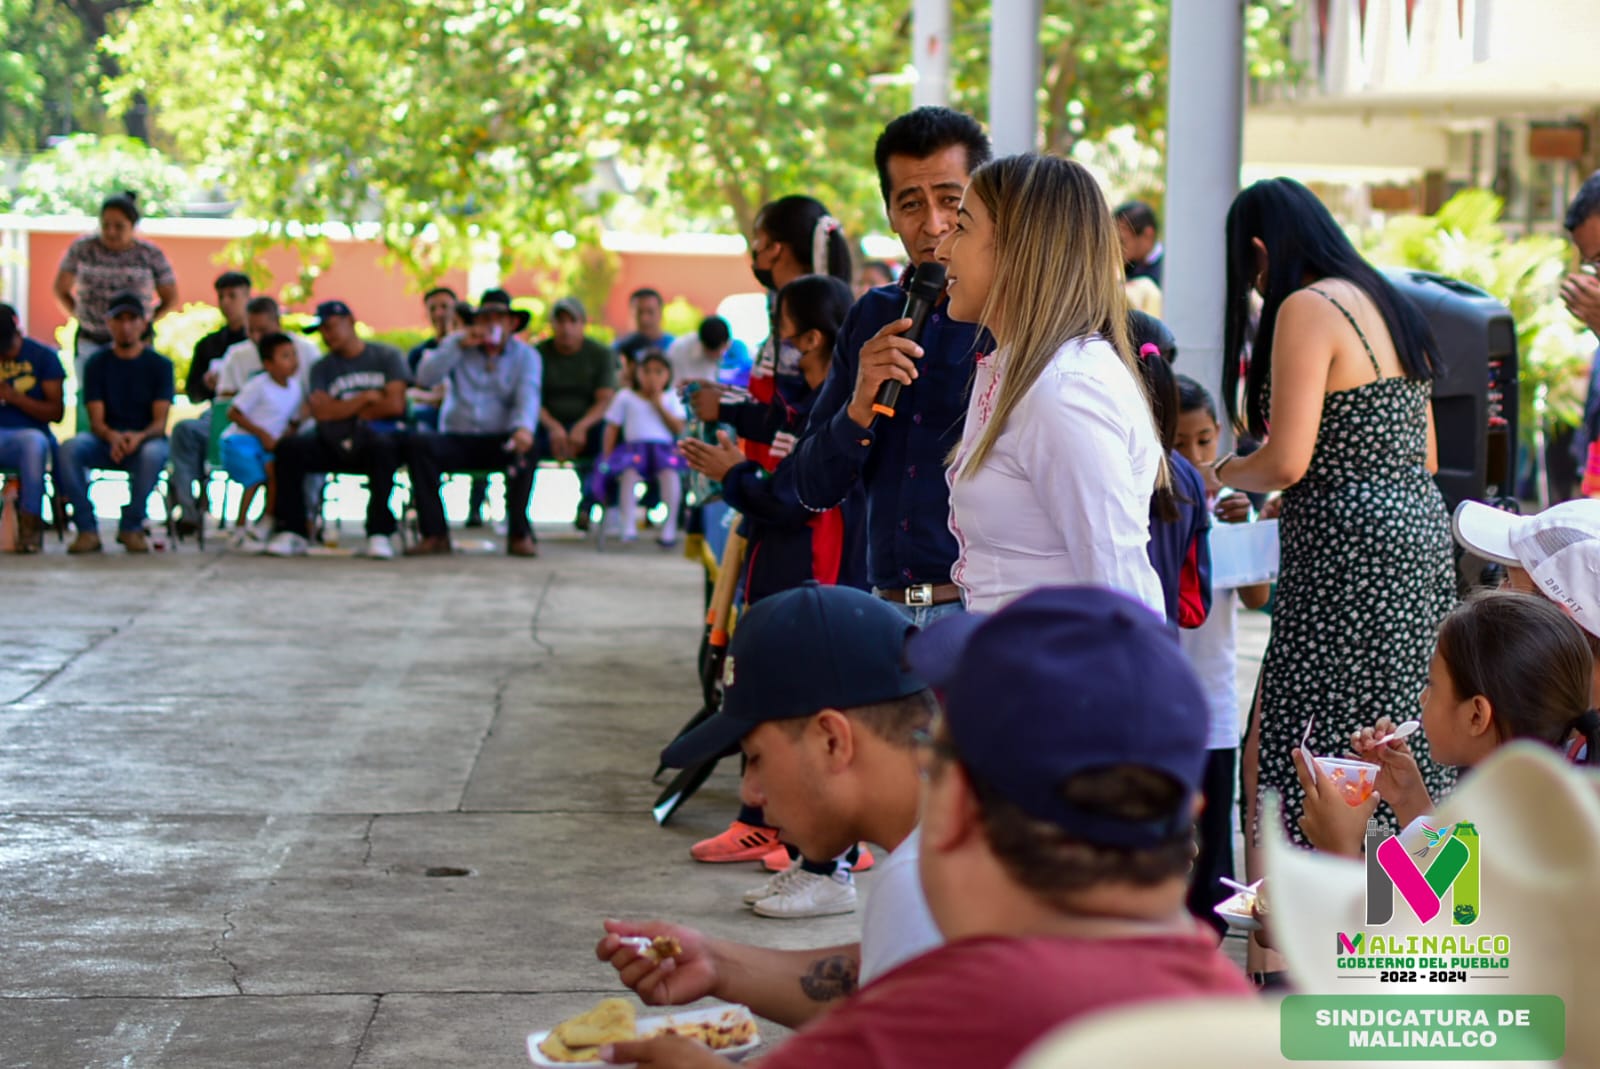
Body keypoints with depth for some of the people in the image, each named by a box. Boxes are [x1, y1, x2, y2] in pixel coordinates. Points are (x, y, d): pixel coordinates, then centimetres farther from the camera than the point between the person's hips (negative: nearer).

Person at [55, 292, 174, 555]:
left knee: (153, 454, -38)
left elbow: (160, 422, -5)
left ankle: (131, 527, -17)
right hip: (105, 441, 1)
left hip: (145, 438, -1)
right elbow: (96, 420, -3)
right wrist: (113, 437, -27)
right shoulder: (97, 364, 7)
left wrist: (139, 437, -28)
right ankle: (87, 529, -24)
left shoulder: (159, 364, 4)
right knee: (70, 449, -31)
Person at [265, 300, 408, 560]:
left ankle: (379, 534, -34)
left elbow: (395, 404, -5)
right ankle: (292, 532, -19)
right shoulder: (322, 368, 16)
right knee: (289, 448, -22)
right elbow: (320, 410, -1)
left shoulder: (387, 356, 8)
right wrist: (366, 398, -4)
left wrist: (343, 409, 2)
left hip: (378, 435, -3)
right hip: (335, 444, 3)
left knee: (381, 445, -40)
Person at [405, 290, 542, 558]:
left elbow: (528, 396, -12)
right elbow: (425, 378, -4)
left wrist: (524, 427, -34)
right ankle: (434, 534, -25)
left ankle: (519, 534, -26)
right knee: (417, 444, -28)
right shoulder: (456, 344, 12)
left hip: (499, 441, -1)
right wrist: (460, 345, -12)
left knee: (526, 447, -35)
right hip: (457, 440, 2)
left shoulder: (525, 355, 7)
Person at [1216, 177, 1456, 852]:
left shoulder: (1306, 309, -11)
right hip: (1420, 527, 9)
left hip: (1351, 552, -9)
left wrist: (1225, 474, 3)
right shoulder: (1386, 304, 16)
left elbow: (1287, 461, -19)